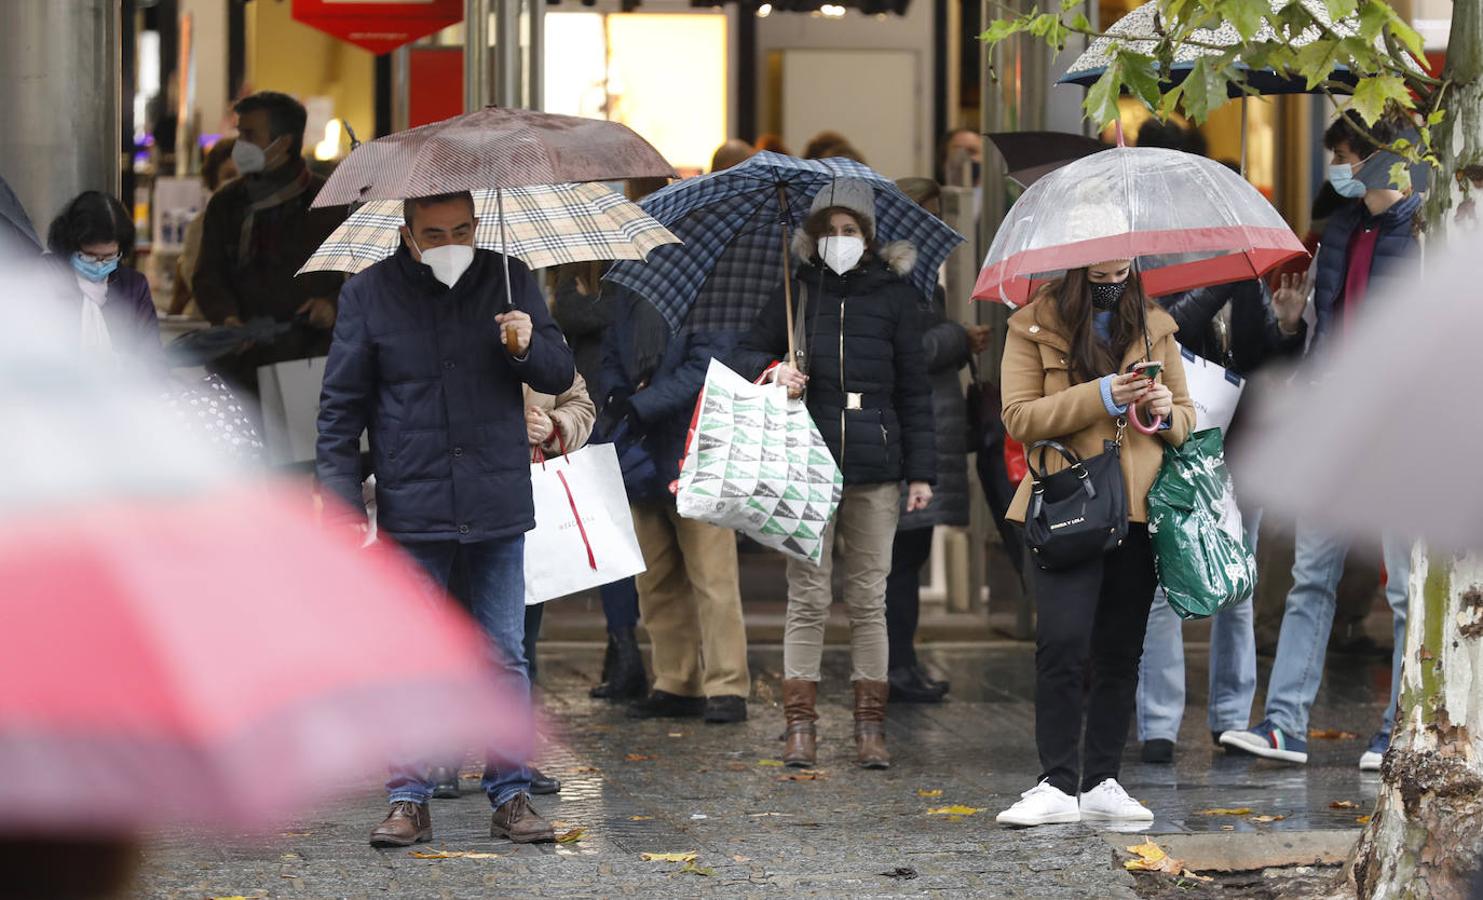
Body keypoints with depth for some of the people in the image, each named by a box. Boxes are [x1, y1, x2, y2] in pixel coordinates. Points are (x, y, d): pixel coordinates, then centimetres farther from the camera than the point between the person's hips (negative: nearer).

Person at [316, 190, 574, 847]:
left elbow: (560, 377, 8)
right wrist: (342, 503, -4)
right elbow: (340, 407, 4)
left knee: (504, 657, 5)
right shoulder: (369, 294, 1)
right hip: (411, 509, -1)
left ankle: (510, 797, 12)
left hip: (498, 505, 1)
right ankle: (409, 801, 7)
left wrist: (529, 348, -15)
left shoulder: (509, 281, 5)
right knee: (411, 661, 1)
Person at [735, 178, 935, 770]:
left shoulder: (893, 294, 5)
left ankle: (870, 728, 7)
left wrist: (921, 470, 2)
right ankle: (800, 726, 3)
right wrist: (772, 372, -9)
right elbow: (748, 355, 15)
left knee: (869, 599, 3)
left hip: (875, 472, 0)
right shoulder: (797, 291, 6)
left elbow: (914, 389, 7)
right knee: (808, 597, 0)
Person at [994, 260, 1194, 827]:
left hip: (1138, 513, 4)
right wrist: (1099, 397, -17)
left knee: (1121, 651, 6)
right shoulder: (1034, 328, 2)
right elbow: (1019, 418, -8)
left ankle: (1102, 783, 11)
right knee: (1062, 644, -14)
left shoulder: (1154, 328, 14)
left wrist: (1167, 412, -4)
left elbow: (1186, 419, 21)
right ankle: (1058, 785, -10)